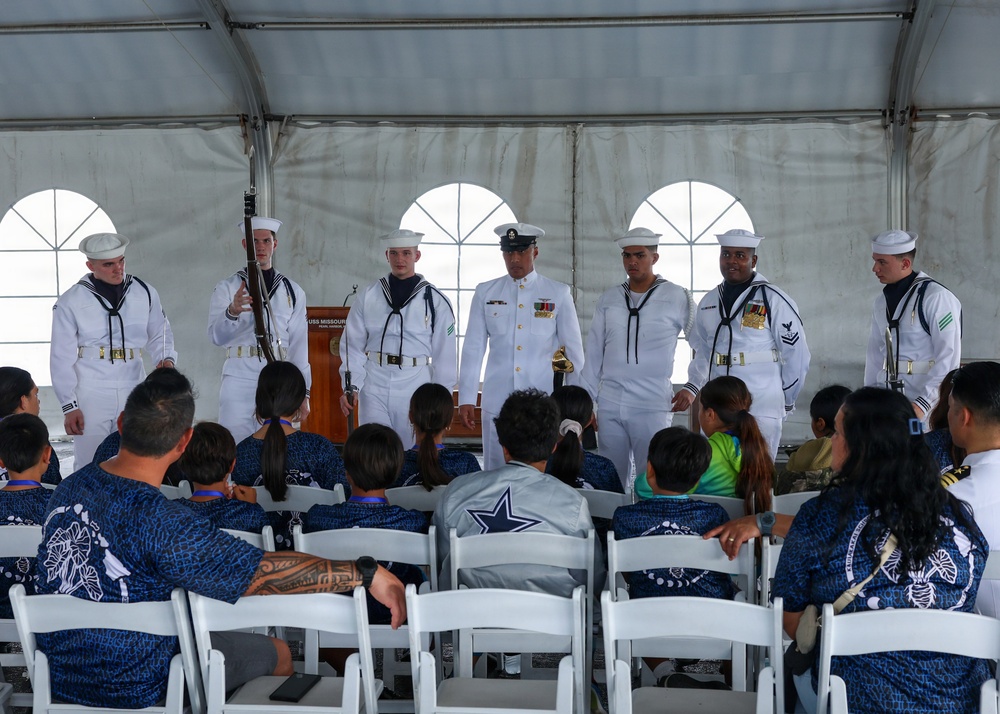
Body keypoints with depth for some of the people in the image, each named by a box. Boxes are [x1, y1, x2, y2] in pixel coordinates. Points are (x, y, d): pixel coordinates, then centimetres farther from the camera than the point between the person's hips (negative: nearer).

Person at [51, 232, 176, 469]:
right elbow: (62, 359, 0)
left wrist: (167, 359, -7)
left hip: (133, 390, 2)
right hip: (91, 395, -2)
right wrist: (69, 406, -3)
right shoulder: (70, 302, -2)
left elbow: (159, 334, 15)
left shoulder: (145, 293, 5)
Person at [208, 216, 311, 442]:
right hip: (240, 379, -2)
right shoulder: (227, 287, 7)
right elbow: (217, 336, -7)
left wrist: (303, 392, 7)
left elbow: (299, 344, 11)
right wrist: (232, 311, -28)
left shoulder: (292, 291, 13)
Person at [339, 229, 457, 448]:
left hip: (415, 388, -1)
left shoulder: (435, 301, 1)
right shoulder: (368, 296, 5)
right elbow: (353, 345, 5)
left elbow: (445, 353, 3)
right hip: (375, 387, 1)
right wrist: (350, 387, -3)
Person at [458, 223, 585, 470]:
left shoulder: (558, 294, 4)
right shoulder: (485, 292, 7)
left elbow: (574, 348, 6)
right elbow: (474, 348, 7)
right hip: (497, 400, 1)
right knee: (496, 472, 3)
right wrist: (466, 399, 3)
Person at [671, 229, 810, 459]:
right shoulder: (708, 303, 12)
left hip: (761, 412, -5)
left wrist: (785, 402, 3)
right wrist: (691, 387, 10)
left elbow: (796, 356, -2)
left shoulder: (773, 300, -5)